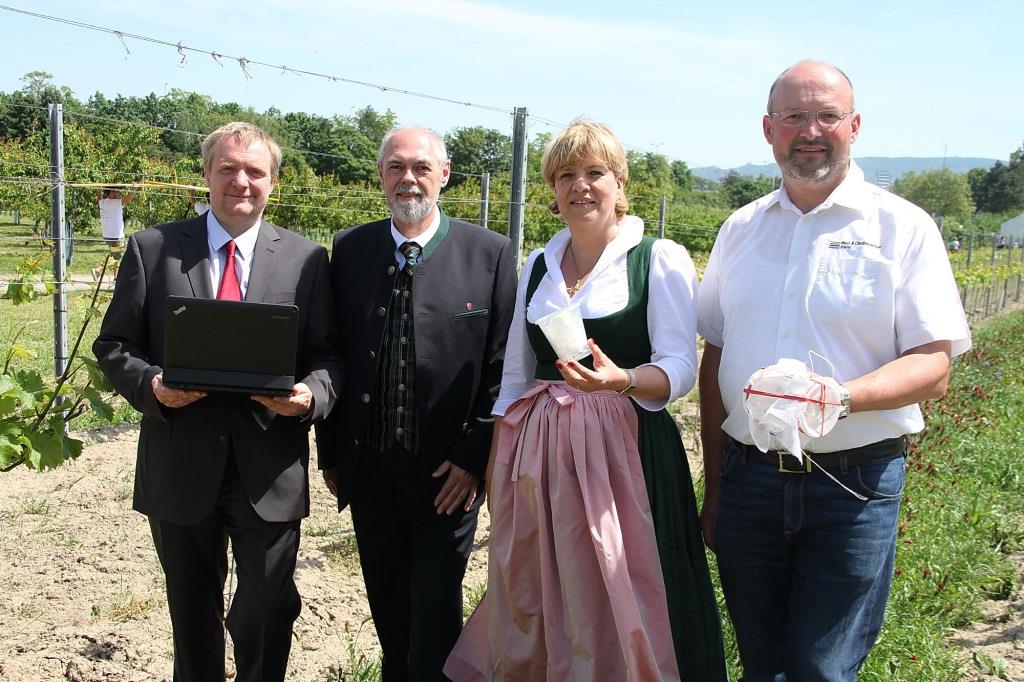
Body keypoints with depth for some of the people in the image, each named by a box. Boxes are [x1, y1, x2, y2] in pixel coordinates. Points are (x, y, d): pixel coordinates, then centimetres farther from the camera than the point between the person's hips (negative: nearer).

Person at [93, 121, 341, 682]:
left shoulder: (306, 258, 2)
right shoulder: (151, 248, 2)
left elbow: (328, 356, 3)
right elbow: (113, 345, 3)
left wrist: (310, 395, -18)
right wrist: (151, 385, -17)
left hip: (270, 470, -1)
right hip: (180, 464, 1)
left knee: (266, 614, 3)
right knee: (191, 614, 19)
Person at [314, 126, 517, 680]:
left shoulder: (490, 253, -6)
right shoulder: (349, 250, 3)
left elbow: (502, 366, -6)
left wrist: (474, 457, -11)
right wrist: (330, 453, 7)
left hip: (448, 472, -3)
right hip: (368, 467, 4)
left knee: (436, 614, 7)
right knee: (387, 608, 18)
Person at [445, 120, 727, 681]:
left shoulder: (661, 260, -2)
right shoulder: (537, 266, 12)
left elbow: (679, 367, -9)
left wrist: (622, 380, -29)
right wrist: (496, 464, 11)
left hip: (624, 450, -4)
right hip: (536, 457, 5)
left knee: (617, 608, 2)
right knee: (530, 605, 10)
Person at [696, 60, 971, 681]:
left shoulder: (904, 227, -2)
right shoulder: (741, 229, 10)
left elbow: (933, 367, -8)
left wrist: (840, 396, -27)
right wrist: (713, 488, 12)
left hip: (854, 484, -3)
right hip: (749, 479, 4)